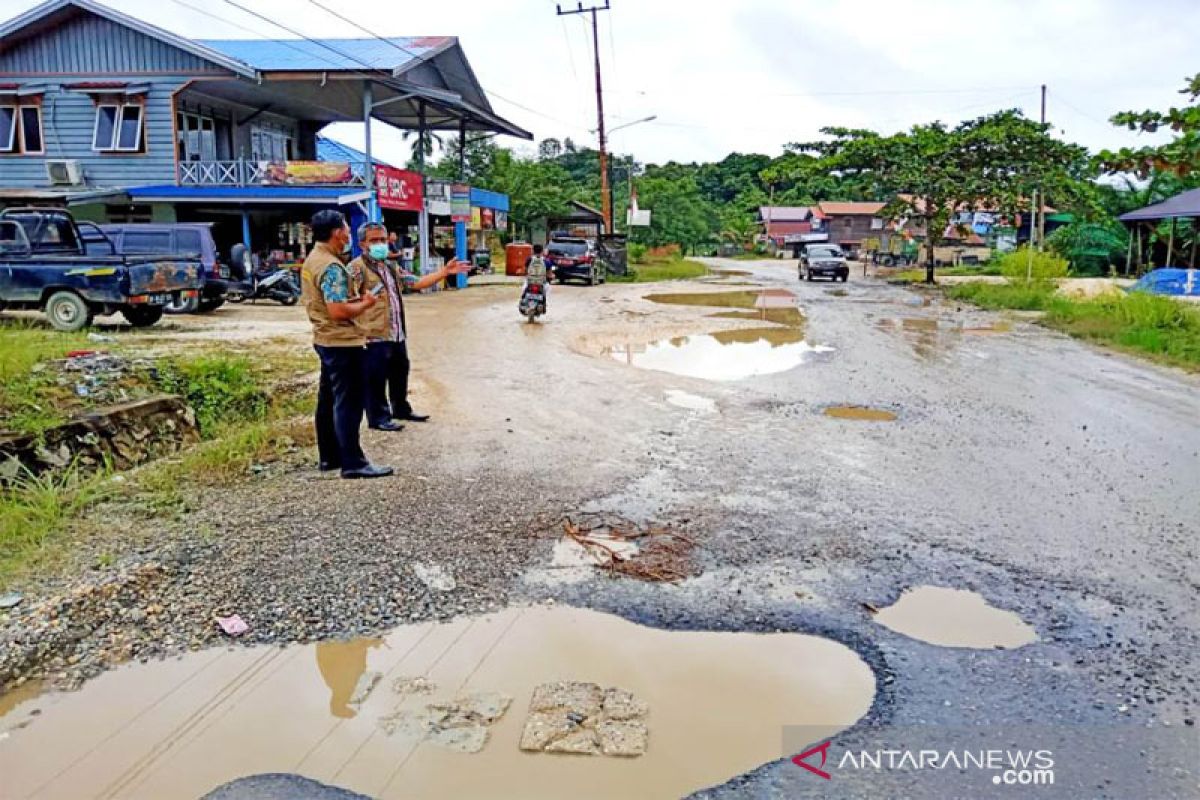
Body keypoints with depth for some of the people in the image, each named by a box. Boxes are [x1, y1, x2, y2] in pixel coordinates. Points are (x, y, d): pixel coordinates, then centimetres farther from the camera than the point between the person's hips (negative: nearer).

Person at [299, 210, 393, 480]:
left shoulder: (311, 260, 12)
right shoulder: (332, 267, -19)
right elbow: (338, 311, -26)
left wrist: (353, 297, 14)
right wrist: (365, 304, -11)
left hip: (324, 339, 10)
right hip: (343, 341, -10)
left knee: (328, 400, 14)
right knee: (349, 403, -7)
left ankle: (329, 457, 23)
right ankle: (353, 463, -5)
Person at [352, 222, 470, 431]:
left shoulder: (391, 267, 17)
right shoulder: (357, 268, -10)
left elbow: (417, 283, 16)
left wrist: (445, 272, 9)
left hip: (397, 334, 9)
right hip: (375, 336, -9)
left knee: (400, 374, 20)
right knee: (376, 380, 0)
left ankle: (401, 409, 35)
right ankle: (378, 417, 11)